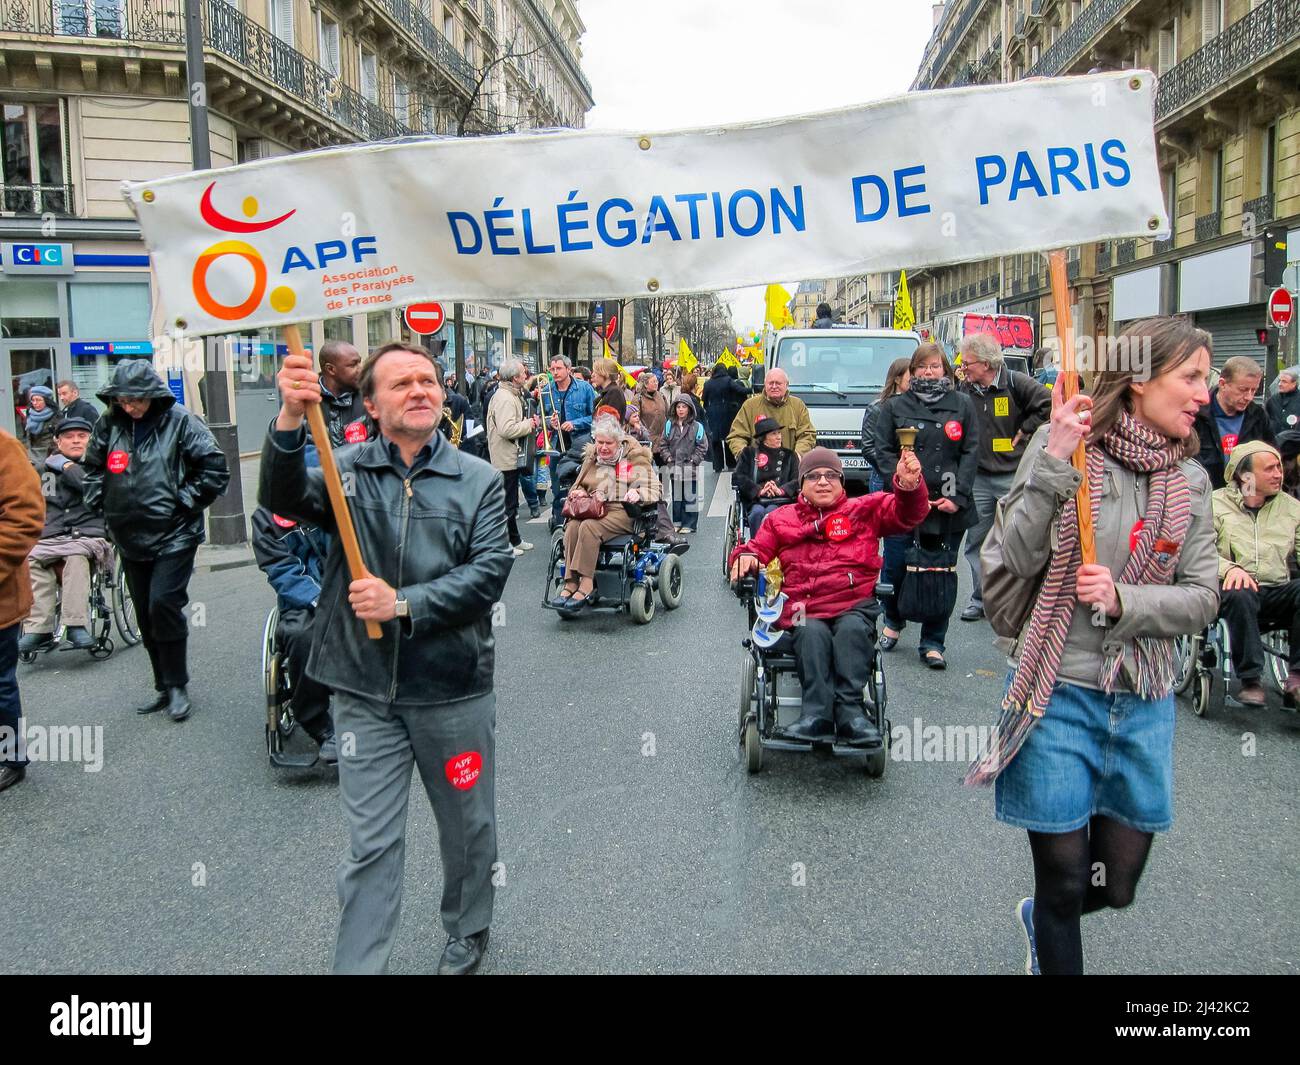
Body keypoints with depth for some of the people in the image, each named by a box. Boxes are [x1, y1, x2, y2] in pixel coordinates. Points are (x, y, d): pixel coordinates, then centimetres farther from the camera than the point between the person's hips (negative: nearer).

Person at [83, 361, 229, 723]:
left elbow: (215, 469, -11)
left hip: (174, 534, -6)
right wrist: (101, 503, 8)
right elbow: (93, 467, 19)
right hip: (130, 537, 6)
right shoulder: (109, 424, 4)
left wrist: (184, 502, -10)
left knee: (163, 605, -14)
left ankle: (177, 685, 3)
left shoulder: (179, 421, -10)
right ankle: (165, 687, 24)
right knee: (146, 616, 11)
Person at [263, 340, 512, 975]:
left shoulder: (479, 480, 0)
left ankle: (467, 934, 43)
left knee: (467, 826, 18)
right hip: (366, 691, -1)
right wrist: (290, 420, -36)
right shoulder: (346, 471, 0)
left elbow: (490, 573, -10)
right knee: (370, 844, 6)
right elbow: (284, 499, -19)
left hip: (454, 689, 1)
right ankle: (357, 966, 19)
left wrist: (404, 605, -19)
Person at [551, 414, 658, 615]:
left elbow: (653, 490, -1)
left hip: (623, 512, -5)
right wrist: (578, 493, 6)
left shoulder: (635, 458, 8)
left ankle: (585, 585, -36)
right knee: (572, 526, -30)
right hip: (592, 509, 5)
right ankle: (571, 583, -35)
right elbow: (577, 487, 31)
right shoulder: (591, 458, 23)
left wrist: (638, 493, -23)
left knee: (589, 526, -34)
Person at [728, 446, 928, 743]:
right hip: (804, 608, 1)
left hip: (854, 604, 0)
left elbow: (906, 513, 6)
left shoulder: (865, 510, 18)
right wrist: (745, 556, -3)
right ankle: (817, 713, -38)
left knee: (852, 629, -35)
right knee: (813, 633, -34)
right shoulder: (782, 519, 23)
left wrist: (909, 485, -17)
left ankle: (849, 708, -34)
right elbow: (759, 547, 23)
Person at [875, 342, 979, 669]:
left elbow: (971, 452, 4)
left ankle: (932, 644, 15)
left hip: (949, 505, 1)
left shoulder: (962, 405, 9)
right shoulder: (895, 406, 7)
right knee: (895, 567, -1)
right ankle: (892, 623, 27)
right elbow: (884, 452, 2)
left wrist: (958, 497, -7)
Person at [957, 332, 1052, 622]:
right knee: (976, 542, 8)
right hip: (978, 478, 5)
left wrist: (1024, 431, -9)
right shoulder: (965, 390, 6)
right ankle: (980, 598, 19)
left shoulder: (1015, 382, -8)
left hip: (1013, 476, -5)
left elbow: (1048, 404, -12)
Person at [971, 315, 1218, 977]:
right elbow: (1013, 562, -15)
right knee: (1063, 880, 7)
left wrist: (1122, 600, -16)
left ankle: (1038, 917, 46)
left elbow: (1203, 598, 1)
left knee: (1117, 885, 15)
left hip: (1144, 702, 5)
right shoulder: (1062, 444, -8)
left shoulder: (1191, 480, 5)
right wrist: (1053, 466, -24)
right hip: (1058, 694, -4)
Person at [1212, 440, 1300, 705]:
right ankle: (1250, 681, -28)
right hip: (1233, 589, -3)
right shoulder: (1216, 504, 5)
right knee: (1240, 593, -37)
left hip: (1277, 594, 3)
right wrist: (1230, 568, -26)